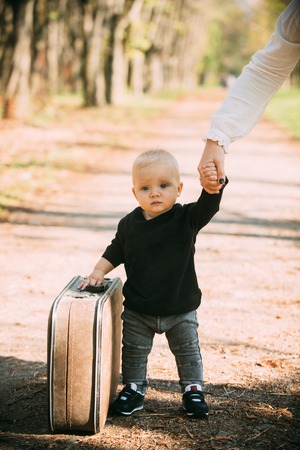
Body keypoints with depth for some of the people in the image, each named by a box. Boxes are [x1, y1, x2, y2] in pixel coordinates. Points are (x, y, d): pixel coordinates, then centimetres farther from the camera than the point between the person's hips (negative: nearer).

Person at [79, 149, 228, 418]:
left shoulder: (186, 218, -16)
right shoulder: (129, 224, -7)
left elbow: (208, 206, -34)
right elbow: (115, 252, 7)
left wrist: (213, 185, -54)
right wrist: (99, 272, -7)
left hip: (180, 308, -2)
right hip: (137, 310, 2)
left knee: (188, 350, 14)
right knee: (134, 351, 15)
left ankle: (193, 389, 32)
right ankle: (134, 389, 34)